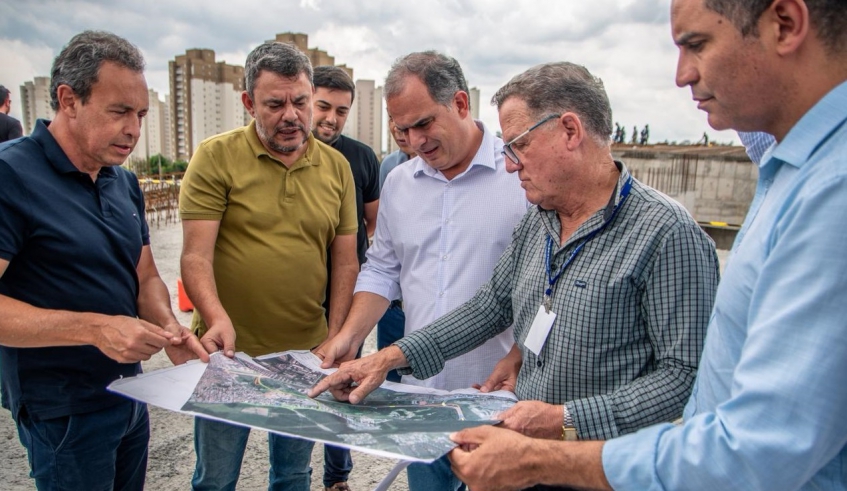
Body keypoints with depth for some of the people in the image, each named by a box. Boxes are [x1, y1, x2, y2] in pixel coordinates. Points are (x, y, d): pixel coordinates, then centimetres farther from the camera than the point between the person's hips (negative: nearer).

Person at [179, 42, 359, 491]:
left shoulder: (336, 167, 4)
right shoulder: (216, 157, -7)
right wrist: (217, 318, -28)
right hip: (229, 351, -2)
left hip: (307, 353, 3)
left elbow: (345, 261, 7)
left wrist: (335, 336, 0)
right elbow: (196, 255, -12)